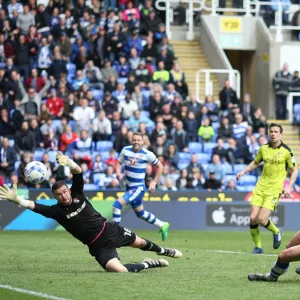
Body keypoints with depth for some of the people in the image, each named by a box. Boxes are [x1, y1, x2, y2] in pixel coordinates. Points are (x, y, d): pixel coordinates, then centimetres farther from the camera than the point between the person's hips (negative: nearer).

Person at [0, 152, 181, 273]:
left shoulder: (77, 195, -7)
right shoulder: (56, 211, -14)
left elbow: (79, 174, -21)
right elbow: (35, 206, -30)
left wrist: (70, 163, -43)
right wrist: (16, 199, -46)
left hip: (110, 230, 3)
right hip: (98, 246, -3)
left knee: (140, 243, 25)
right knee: (119, 270, -26)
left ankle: (162, 251, 58)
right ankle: (149, 264, -1)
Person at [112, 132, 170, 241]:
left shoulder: (147, 154, -12)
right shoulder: (126, 150, -3)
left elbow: (160, 166, 0)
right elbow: (119, 163, 10)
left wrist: (154, 182, -4)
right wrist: (118, 172, -12)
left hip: (139, 187, -6)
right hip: (129, 187, 6)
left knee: (117, 204, -22)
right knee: (141, 213, 19)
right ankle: (163, 225, 40)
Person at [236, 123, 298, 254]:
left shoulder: (286, 151, -7)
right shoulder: (264, 148, 5)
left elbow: (294, 170, 2)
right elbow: (255, 163, 22)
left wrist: (289, 187, -10)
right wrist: (244, 171, 7)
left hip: (274, 190, -4)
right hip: (260, 187, 4)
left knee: (262, 219, -15)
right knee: (253, 218, -6)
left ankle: (276, 232, 17)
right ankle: (258, 247, 12)